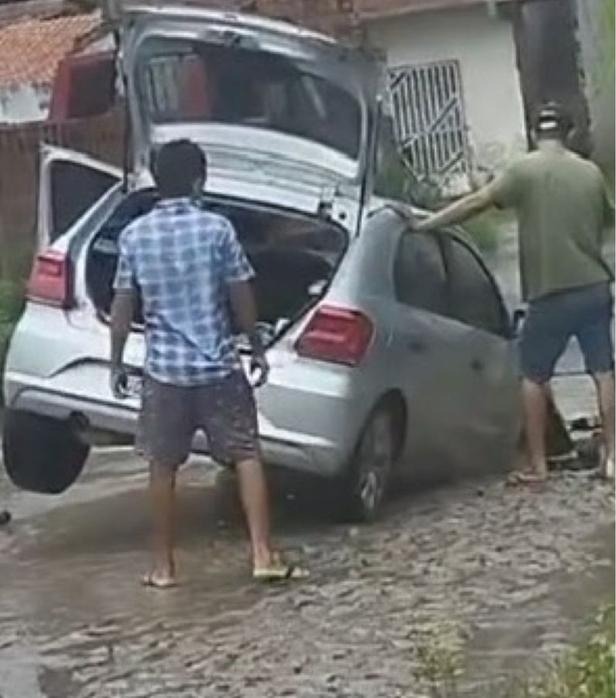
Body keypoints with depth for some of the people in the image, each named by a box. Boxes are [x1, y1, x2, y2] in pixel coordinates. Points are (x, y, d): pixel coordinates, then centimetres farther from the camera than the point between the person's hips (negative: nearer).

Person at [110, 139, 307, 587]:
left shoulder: (135, 235, -1)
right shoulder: (217, 229, -7)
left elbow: (123, 306, 1)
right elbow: (241, 297, -4)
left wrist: (117, 363, 11)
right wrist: (257, 348, 8)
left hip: (164, 369, 2)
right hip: (219, 366, -2)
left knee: (163, 466, 8)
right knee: (246, 456, 5)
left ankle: (164, 567, 12)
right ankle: (263, 554, -2)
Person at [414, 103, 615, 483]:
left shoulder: (525, 171, -7)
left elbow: (476, 202, -10)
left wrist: (424, 225, -4)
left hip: (551, 294, -4)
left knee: (534, 376, 8)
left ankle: (538, 464, 8)